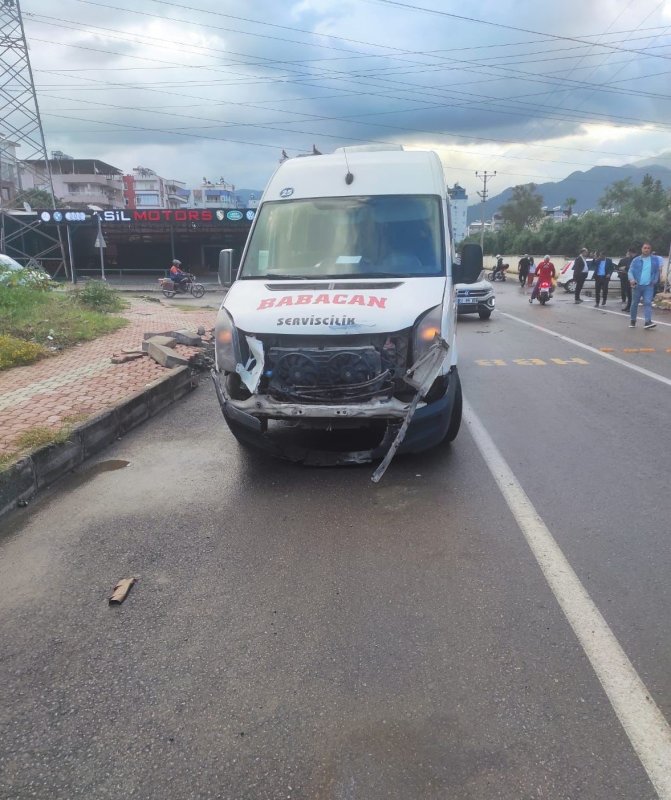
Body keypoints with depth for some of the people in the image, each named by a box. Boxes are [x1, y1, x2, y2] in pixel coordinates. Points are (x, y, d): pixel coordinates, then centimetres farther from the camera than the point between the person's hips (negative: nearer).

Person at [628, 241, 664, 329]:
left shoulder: (655, 259, 6)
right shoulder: (636, 260, 4)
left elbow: (658, 271, 11)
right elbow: (630, 271, 0)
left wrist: (656, 280, -1)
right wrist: (632, 279, -18)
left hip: (649, 286, 0)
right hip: (637, 285, 1)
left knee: (648, 303, -10)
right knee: (634, 303, 9)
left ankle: (648, 322, -16)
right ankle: (632, 320, 21)